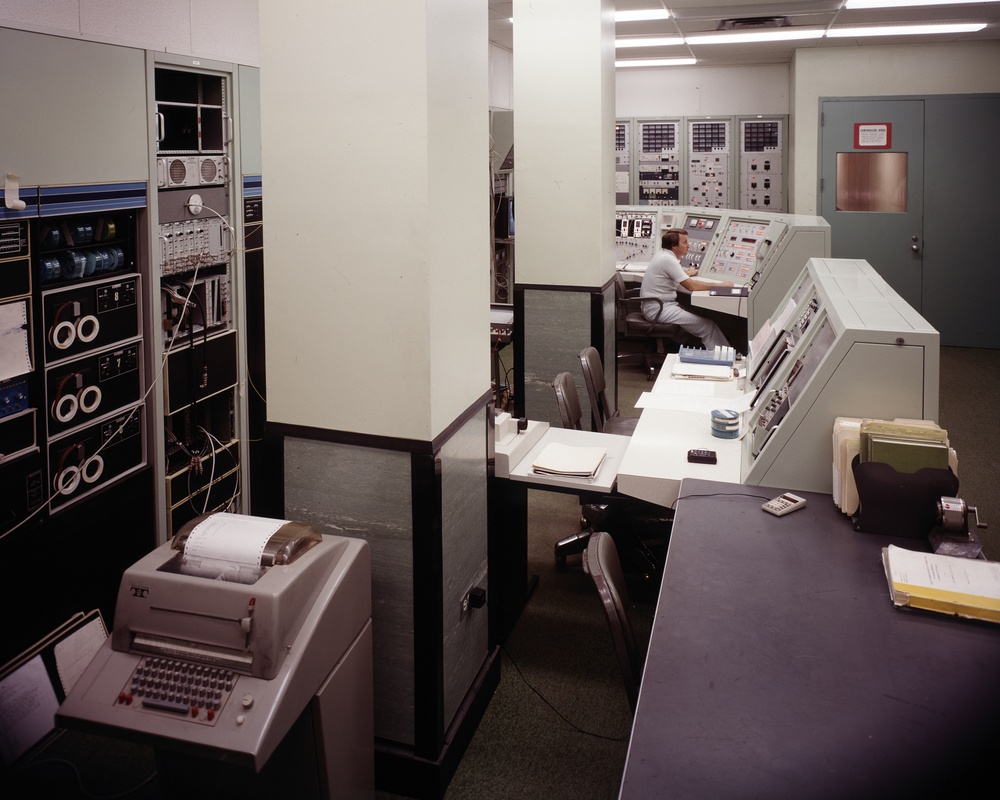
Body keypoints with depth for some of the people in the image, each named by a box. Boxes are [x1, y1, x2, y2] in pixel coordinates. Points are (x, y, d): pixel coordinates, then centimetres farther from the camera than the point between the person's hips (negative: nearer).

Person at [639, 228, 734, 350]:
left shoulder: (663, 255, 13)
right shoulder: (668, 260, -19)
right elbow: (691, 286, -23)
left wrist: (687, 273, 52)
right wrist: (719, 285, -15)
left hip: (663, 304, 11)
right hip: (657, 309, -11)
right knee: (707, 326, -16)